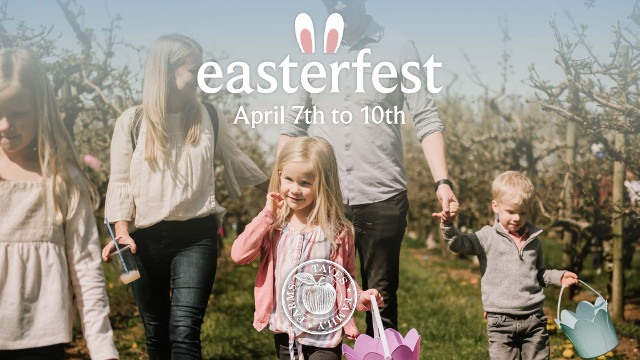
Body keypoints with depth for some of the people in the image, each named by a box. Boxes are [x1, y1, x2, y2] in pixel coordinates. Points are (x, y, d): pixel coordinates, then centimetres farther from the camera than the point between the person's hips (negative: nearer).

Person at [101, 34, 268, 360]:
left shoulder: (208, 118, 6)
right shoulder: (131, 123, 1)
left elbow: (235, 160, 21)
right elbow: (120, 183, 2)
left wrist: (271, 187, 29)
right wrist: (122, 232, -11)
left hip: (196, 236, 0)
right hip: (145, 238, 1)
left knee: (184, 332, -14)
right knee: (156, 334, 11)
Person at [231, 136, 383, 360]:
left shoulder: (336, 231, -7)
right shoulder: (273, 226, 1)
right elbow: (239, 255, -12)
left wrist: (361, 298, -18)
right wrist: (267, 215, -14)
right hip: (284, 334, 4)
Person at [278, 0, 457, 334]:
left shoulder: (399, 49, 4)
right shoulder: (313, 55, 11)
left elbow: (426, 120, 0)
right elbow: (292, 125, 15)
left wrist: (442, 181, -12)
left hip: (382, 198, -2)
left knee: (382, 300, 5)